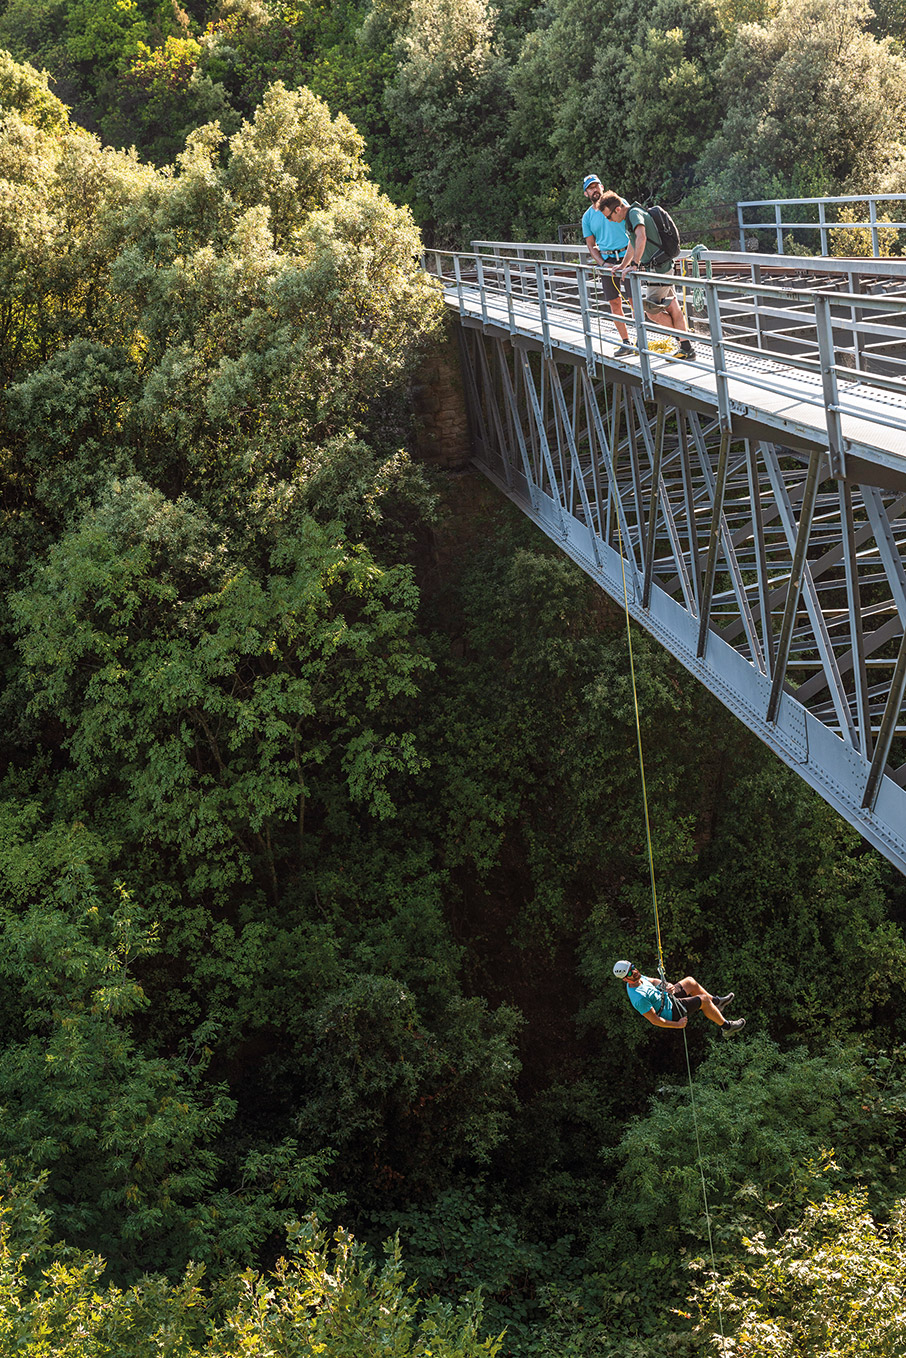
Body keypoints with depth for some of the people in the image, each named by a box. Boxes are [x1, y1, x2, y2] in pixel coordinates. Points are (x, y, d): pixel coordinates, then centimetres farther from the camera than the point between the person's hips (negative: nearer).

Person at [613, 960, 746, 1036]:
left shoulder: (638, 978, -9)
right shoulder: (639, 998, -37)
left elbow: (652, 981, 12)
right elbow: (654, 1020, -31)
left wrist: (667, 985, -9)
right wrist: (677, 1024, -21)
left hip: (665, 997, 9)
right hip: (670, 1012, -9)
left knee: (690, 981, 20)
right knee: (704, 999, -9)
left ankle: (716, 1001, 42)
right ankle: (726, 1026, 11)